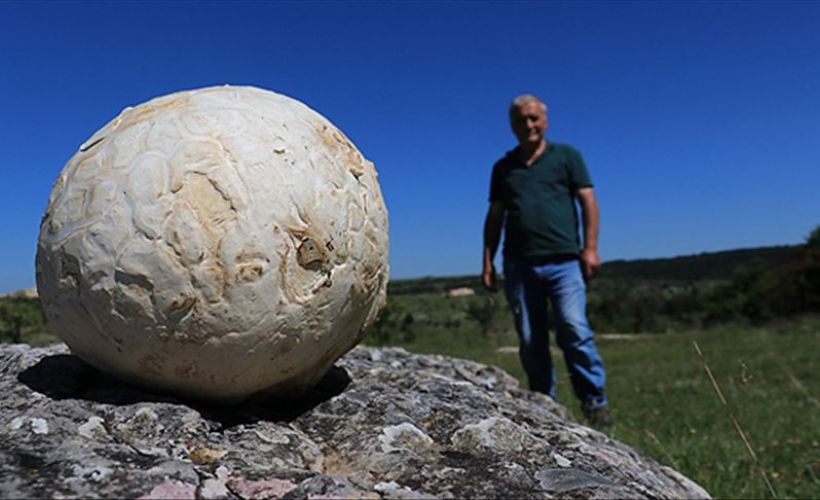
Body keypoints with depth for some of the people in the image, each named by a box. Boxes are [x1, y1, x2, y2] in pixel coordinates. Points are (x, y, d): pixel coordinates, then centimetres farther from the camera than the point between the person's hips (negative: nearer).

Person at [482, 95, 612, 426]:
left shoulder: (566, 156, 12)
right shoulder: (503, 167, 19)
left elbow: (588, 201, 6)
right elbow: (495, 216, 18)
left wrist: (590, 248, -6)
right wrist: (488, 261, 11)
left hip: (563, 261, -3)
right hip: (519, 265, 3)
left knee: (574, 328, -16)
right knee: (530, 342, 3)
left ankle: (594, 400, 0)